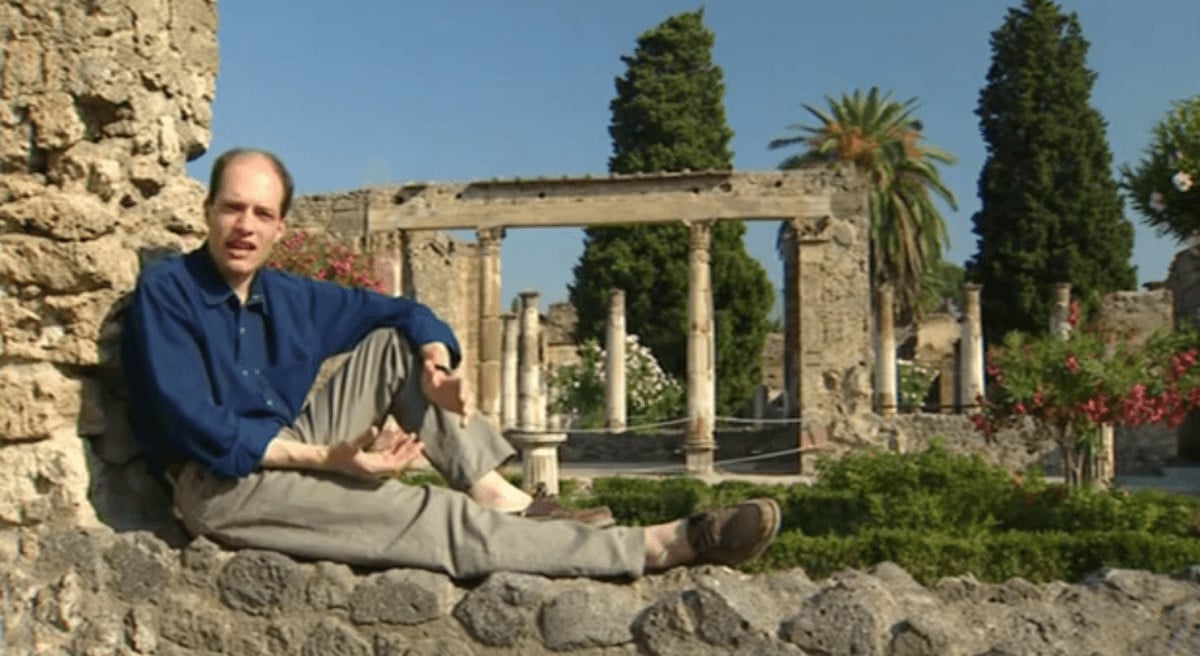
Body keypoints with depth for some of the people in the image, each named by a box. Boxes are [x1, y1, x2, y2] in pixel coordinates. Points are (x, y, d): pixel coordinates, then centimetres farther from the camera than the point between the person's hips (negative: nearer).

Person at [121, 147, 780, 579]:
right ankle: (663, 546, -25)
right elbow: (197, 428, -19)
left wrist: (436, 366, -13)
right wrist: (328, 458, -25)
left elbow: (401, 311, 11)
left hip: (293, 448, 7)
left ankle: (501, 499, -17)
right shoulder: (165, 291, -10)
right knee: (437, 516, -21)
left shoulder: (285, 296, 7)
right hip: (221, 486, -7)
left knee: (399, 342, -4)